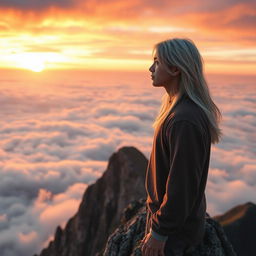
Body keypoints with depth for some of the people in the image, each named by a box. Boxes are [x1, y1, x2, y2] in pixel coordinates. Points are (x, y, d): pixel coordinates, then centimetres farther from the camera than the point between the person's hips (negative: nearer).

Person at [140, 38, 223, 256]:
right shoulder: (178, 106, 0)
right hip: (168, 211, 9)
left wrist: (159, 232, -18)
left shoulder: (184, 120, -30)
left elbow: (182, 183, -27)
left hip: (175, 225, -9)